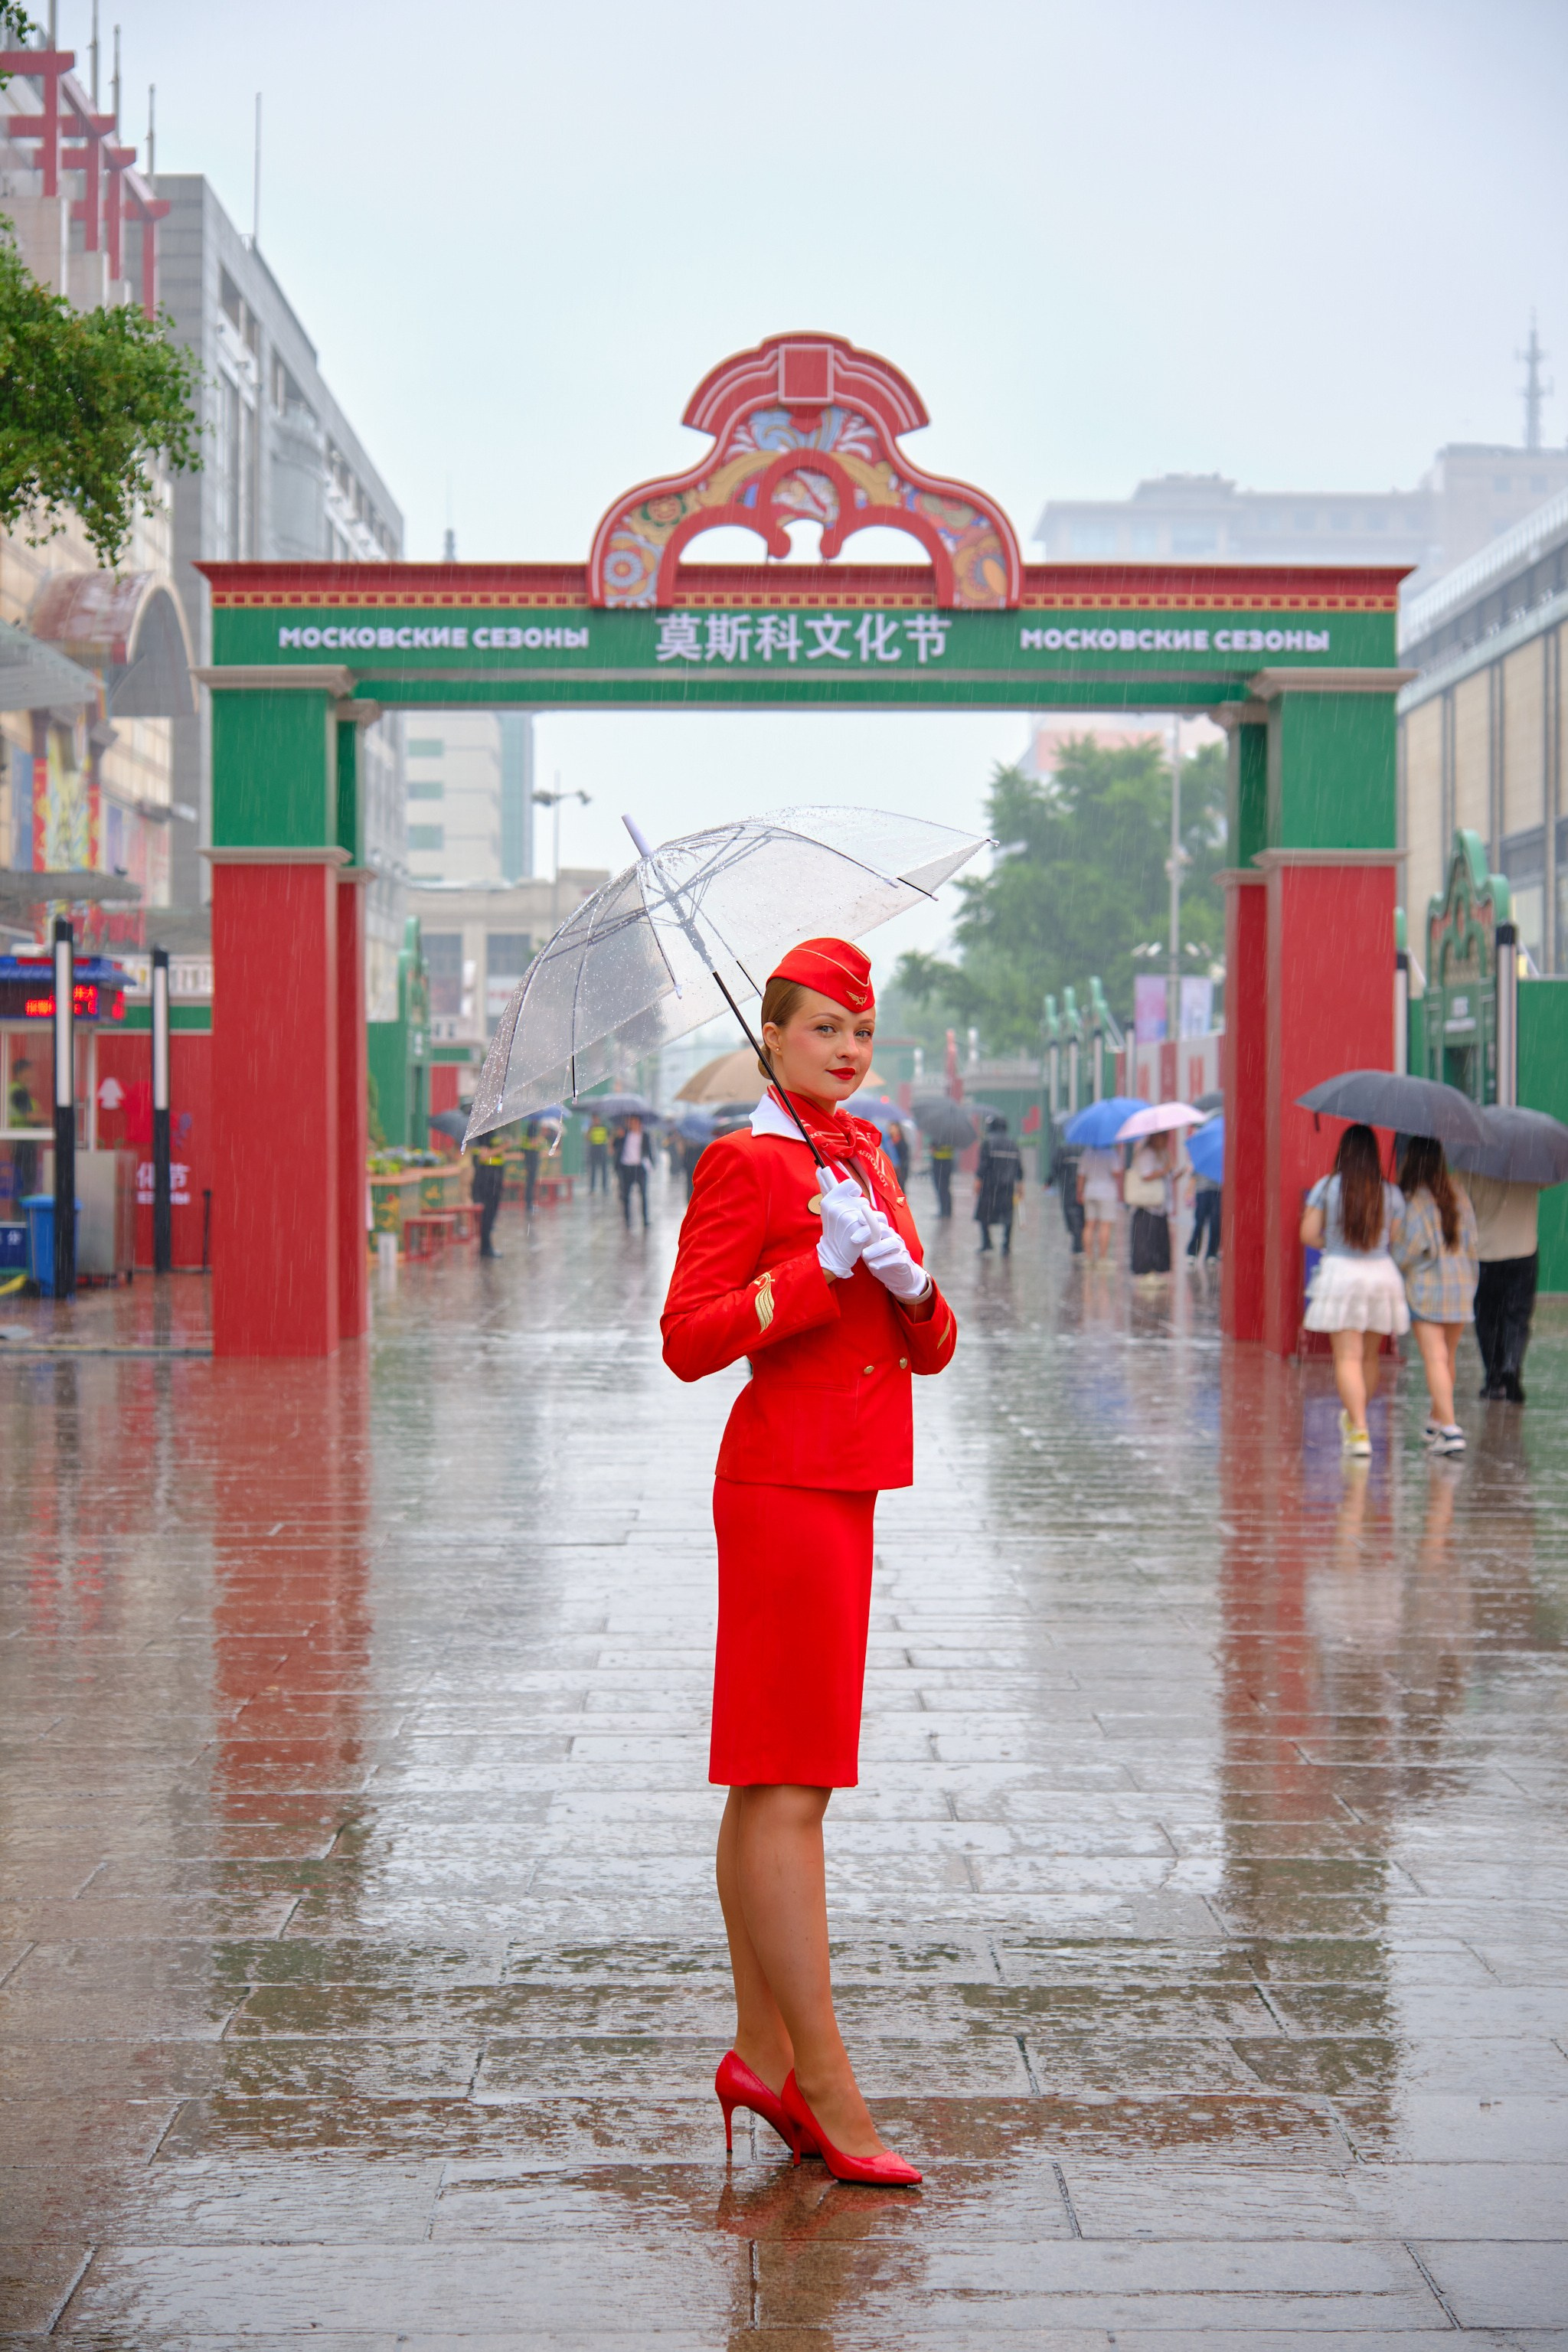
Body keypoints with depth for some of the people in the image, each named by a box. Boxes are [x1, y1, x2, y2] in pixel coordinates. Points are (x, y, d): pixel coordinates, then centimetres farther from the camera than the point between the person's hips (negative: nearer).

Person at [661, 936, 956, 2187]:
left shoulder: (867, 1157, 16)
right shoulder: (744, 1163, -7)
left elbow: (932, 1350, 14)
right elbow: (688, 1341, -15)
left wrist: (908, 1282, -7)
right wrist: (823, 1267, -20)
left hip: (839, 1490, 9)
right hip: (786, 1483, -9)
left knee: (770, 1782, 12)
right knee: (791, 1788, -7)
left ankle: (762, 2056, 19)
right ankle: (826, 2084, -5)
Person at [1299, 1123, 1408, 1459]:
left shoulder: (1326, 1187, -3)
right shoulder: (1390, 1194, 2)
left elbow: (1308, 1234, -3)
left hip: (1340, 1272, -3)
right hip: (1382, 1273, 3)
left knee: (1348, 1357, -4)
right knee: (1369, 1356, 17)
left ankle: (1359, 1430, -15)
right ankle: (1355, 1417, 32)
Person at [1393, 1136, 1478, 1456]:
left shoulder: (1414, 1200, -11)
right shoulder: (1459, 1194, 7)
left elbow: (1413, 1244, -16)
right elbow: (1471, 1241, 9)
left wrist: (1395, 1266, 3)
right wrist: (1469, 1280, 17)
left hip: (1426, 1287, -6)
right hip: (1461, 1285, 6)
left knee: (1435, 1358, -7)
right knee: (1448, 1357, 17)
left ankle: (1450, 1429, -16)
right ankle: (1437, 1421, 30)